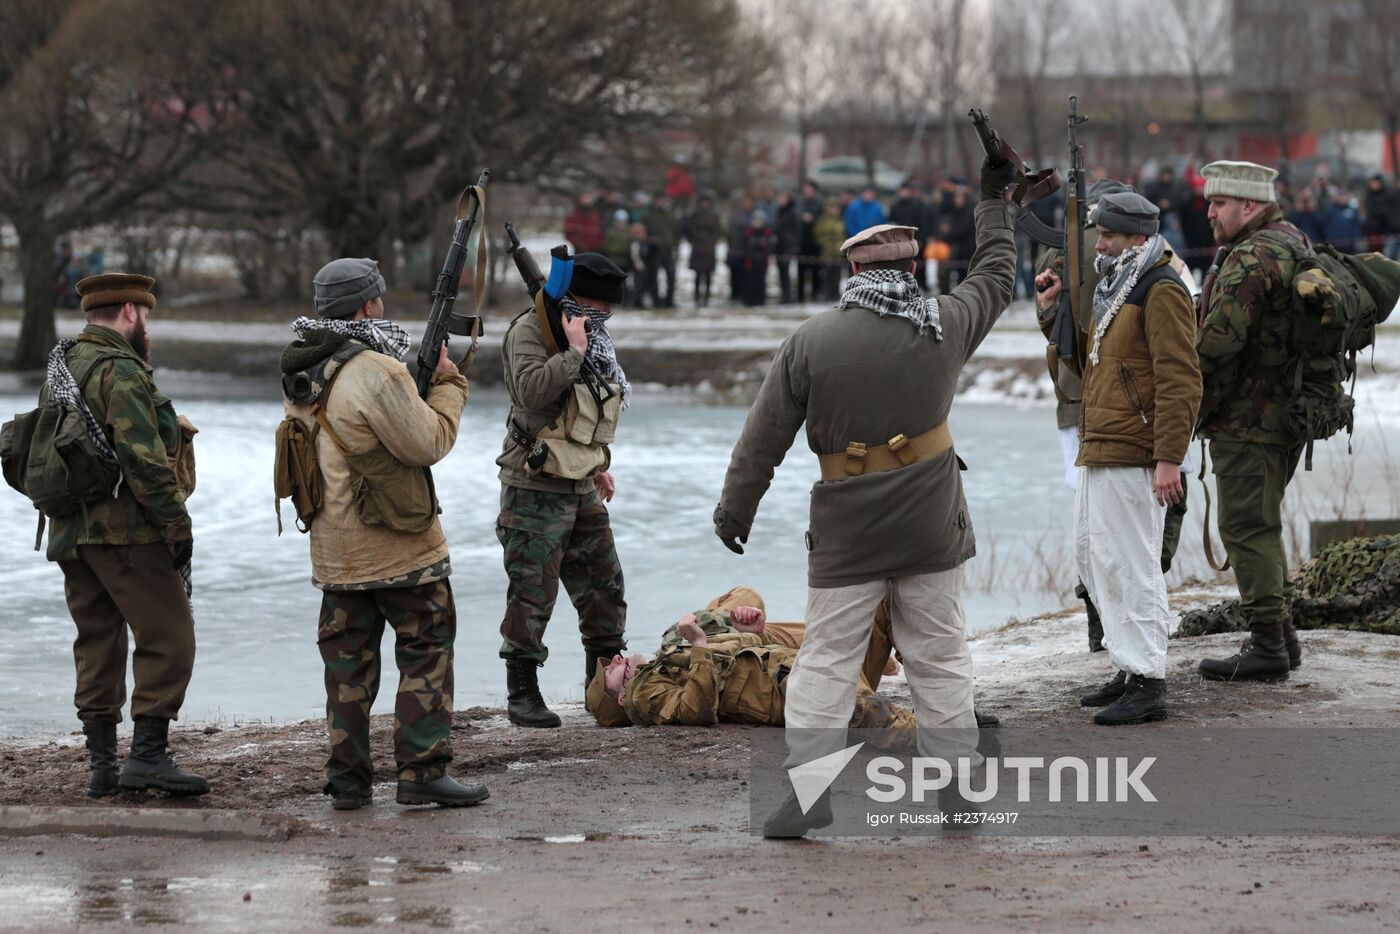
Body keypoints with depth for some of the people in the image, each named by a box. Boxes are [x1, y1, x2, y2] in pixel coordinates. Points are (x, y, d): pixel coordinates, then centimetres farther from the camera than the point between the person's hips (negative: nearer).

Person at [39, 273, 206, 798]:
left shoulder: (58, 369, 16)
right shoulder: (120, 371, -13)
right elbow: (143, 459, -20)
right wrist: (177, 524, -15)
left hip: (70, 533, 9)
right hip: (125, 530, -9)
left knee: (97, 646, 11)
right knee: (167, 637, -5)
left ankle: (102, 765, 12)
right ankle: (148, 755, -10)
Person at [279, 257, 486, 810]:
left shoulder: (300, 374, 8)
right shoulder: (376, 372, -19)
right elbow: (428, 443, -14)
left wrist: (417, 384, 12)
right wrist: (449, 386, 0)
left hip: (334, 548, 7)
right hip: (397, 543, -7)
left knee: (348, 659, 11)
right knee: (426, 651, 2)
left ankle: (347, 778, 11)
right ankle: (423, 770, -1)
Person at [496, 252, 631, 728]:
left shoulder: (591, 338, 16)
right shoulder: (531, 330, -12)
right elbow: (532, 390, -29)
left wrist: (598, 465, 25)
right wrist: (573, 352, -25)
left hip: (580, 488, 9)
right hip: (535, 489, -8)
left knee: (603, 583, 11)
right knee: (533, 594, -5)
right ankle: (521, 695, 2)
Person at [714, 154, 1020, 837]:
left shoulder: (810, 340, -5)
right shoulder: (944, 326, -1)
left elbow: (764, 436, -2)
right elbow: (994, 275, 19)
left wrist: (735, 508, 9)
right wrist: (995, 199, 31)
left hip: (846, 534, -1)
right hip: (931, 526, 2)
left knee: (826, 658, 2)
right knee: (940, 656, 9)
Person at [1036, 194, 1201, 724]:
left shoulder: (1161, 291, -12)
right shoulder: (1114, 288, 20)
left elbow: (1179, 380, -19)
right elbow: (1078, 358, 33)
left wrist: (1169, 459, -24)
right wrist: (1058, 308, 16)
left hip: (1132, 456, -11)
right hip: (1097, 451, 11)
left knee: (1128, 563, -11)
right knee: (1093, 558, 14)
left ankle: (1147, 685, -9)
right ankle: (1131, 668, 23)